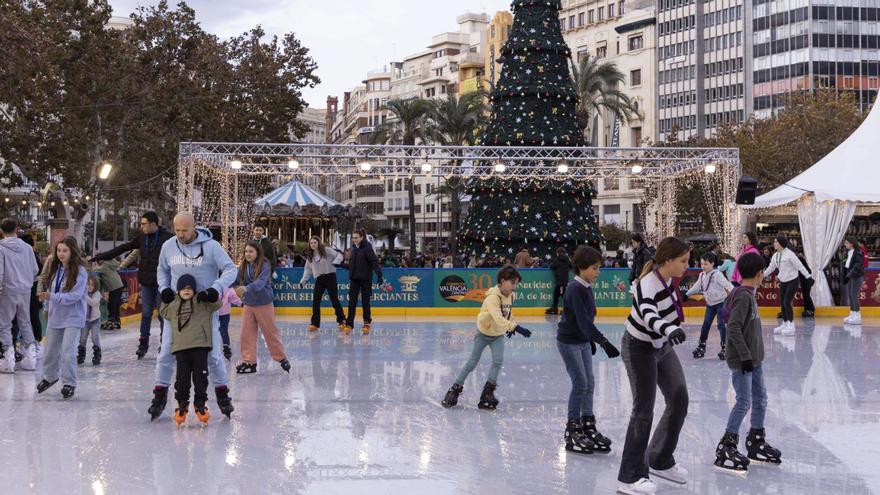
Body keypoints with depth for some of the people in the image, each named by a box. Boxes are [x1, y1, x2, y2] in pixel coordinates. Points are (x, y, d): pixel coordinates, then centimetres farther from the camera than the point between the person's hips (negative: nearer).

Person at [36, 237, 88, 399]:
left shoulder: (80, 271, -16)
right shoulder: (56, 268, 1)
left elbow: (75, 296, -22)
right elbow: (52, 290, 10)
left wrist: (52, 297, -27)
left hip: (72, 317, -6)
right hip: (55, 316, 6)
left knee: (67, 351, -10)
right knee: (50, 349, 18)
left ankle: (69, 383, 7)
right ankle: (49, 377, 40)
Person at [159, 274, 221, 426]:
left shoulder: (202, 302, 3)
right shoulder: (173, 305, 12)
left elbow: (217, 304, 0)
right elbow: (163, 312, 28)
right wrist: (165, 300, 16)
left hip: (200, 346, -2)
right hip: (181, 347, 2)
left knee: (200, 377, 3)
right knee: (182, 378, 3)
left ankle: (200, 404, 17)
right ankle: (182, 404, 18)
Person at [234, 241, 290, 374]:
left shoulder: (264, 266, -16)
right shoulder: (243, 266, 0)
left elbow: (260, 283, -30)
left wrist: (246, 288, -44)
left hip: (263, 304, -5)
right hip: (248, 304, 5)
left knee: (270, 332, 6)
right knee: (247, 333, 3)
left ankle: (281, 357, 22)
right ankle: (249, 361, 12)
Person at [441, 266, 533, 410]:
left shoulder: (510, 295, -9)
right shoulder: (493, 297, -32)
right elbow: (498, 318, -47)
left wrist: (510, 328, 18)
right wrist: (515, 327, -55)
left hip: (498, 334, 5)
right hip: (484, 333, -5)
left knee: (498, 361, -14)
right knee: (472, 362, 5)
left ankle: (487, 393, -5)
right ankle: (455, 389, 20)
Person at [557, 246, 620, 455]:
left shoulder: (587, 288, 5)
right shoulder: (575, 289, -22)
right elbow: (583, 321, -30)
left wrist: (591, 341, 23)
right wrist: (603, 342, -35)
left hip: (583, 341, 9)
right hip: (569, 341, -9)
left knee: (589, 383, 9)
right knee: (580, 383, -6)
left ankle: (588, 427, 18)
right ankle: (572, 431, 3)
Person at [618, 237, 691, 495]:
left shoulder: (666, 278, -6)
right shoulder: (648, 285, -31)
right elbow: (648, 314, -52)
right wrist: (670, 329, -71)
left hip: (662, 347, 9)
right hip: (640, 349, -8)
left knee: (679, 402, 11)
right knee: (644, 411, -6)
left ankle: (660, 461, 29)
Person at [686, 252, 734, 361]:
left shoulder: (717, 274, -16)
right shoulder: (702, 276, 6)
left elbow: (727, 284, -24)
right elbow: (696, 287, 19)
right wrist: (686, 295, 22)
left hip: (721, 302, -7)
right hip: (710, 304, 7)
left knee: (721, 325, -7)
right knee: (706, 324, 7)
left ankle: (724, 347, -1)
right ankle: (701, 346, 16)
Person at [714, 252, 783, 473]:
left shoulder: (749, 295, 11)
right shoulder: (743, 296, -18)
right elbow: (733, 327, -24)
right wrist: (745, 355, -23)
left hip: (754, 359, 10)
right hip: (741, 361, -10)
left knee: (760, 399, 15)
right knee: (744, 402, -8)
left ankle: (756, 442, 27)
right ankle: (725, 448, -2)